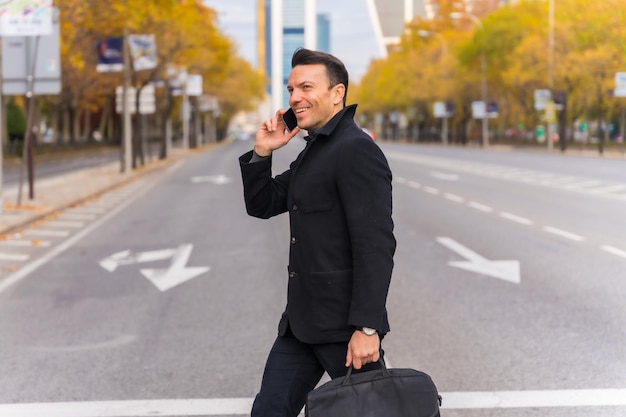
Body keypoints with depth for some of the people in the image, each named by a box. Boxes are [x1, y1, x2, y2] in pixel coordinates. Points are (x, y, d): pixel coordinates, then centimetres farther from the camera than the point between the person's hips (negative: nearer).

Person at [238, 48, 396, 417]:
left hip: (345, 324, -9)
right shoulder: (314, 151, 17)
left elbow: (376, 245, -21)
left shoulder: (356, 149, -14)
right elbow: (261, 205, 20)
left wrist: (367, 327, -25)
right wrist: (262, 153, 4)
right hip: (301, 322, 9)